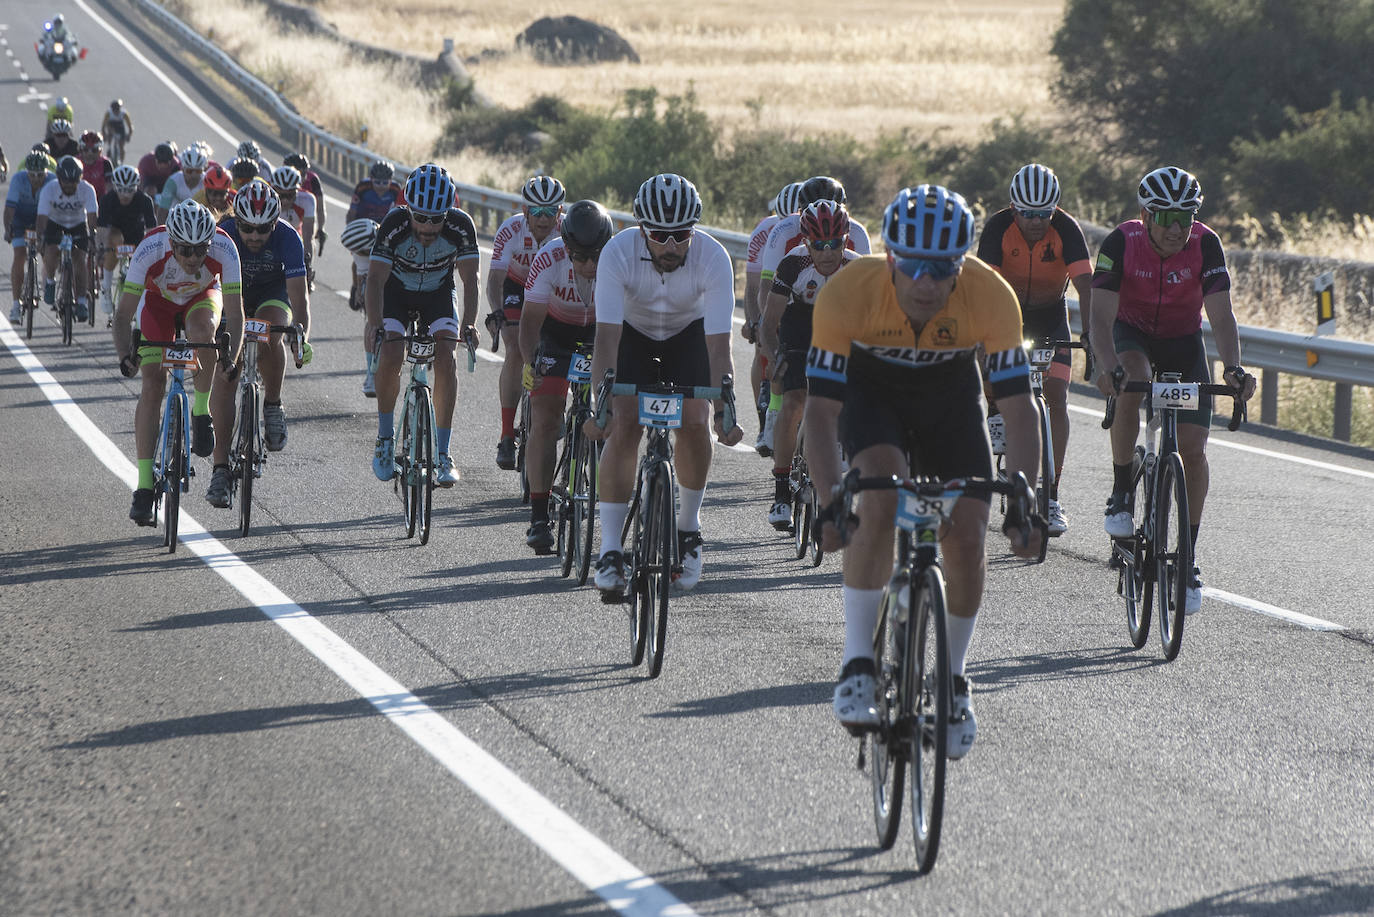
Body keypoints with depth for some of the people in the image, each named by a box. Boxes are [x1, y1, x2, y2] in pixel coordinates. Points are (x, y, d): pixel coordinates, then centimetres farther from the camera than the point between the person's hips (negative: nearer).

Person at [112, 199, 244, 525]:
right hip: (159, 301, 0)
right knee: (153, 384, -14)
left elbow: (234, 312, -32)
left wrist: (231, 361, -46)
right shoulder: (150, 251, -36)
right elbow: (123, 313, -33)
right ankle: (144, 487, -11)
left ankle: (201, 413, -14)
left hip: (203, 296, 0)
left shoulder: (223, 248, -35)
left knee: (202, 327, -36)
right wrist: (125, 356, -49)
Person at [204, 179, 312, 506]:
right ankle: (220, 469, -16)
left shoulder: (288, 239, -28)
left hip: (272, 295, 0)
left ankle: (273, 407, -8)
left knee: (270, 337, -35)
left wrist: (302, 339, -45)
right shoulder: (222, 235, -27)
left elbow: (299, 295, -30)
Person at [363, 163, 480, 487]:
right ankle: (385, 438, -3)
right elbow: (376, 279, -30)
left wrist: (468, 324, -36)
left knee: (445, 358, -20)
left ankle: (442, 453, -14)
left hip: (438, 293, 1)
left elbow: (470, 279, -22)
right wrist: (374, 324, -44)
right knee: (391, 356, -24)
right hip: (397, 291, -1)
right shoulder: (393, 225, -30)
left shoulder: (460, 226, -26)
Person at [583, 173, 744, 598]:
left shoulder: (713, 257, -32)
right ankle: (610, 549, -16)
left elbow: (719, 344, -32)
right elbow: (607, 336, -36)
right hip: (632, 331, -1)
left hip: (689, 334, 1)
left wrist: (724, 411, -40)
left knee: (694, 422, -18)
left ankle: (689, 525, 6)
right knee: (624, 425, -18)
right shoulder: (618, 253, -33)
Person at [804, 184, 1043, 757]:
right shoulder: (847, 294, -34)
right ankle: (857, 665, -20)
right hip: (871, 387, -1)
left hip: (950, 392, 1)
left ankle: (952, 680, 13)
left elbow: (1019, 409, -27)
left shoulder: (991, 297, -32)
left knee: (967, 537, -10)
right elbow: (820, 410, -32)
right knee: (881, 498, -29)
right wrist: (830, 505, -42)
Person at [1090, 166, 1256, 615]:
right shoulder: (1121, 243, -26)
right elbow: (1102, 314, -32)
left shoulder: (1205, 244, -24)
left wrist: (1233, 367, -46)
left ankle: (1188, 558, 4)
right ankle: (1121, 496, -20)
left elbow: (1221, 314, -28)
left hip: (1184, 342, 1)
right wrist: (1108, 367, -50)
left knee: (1193, 449, -10)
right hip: (1132, 333, -1)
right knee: (1134, 383, -37)